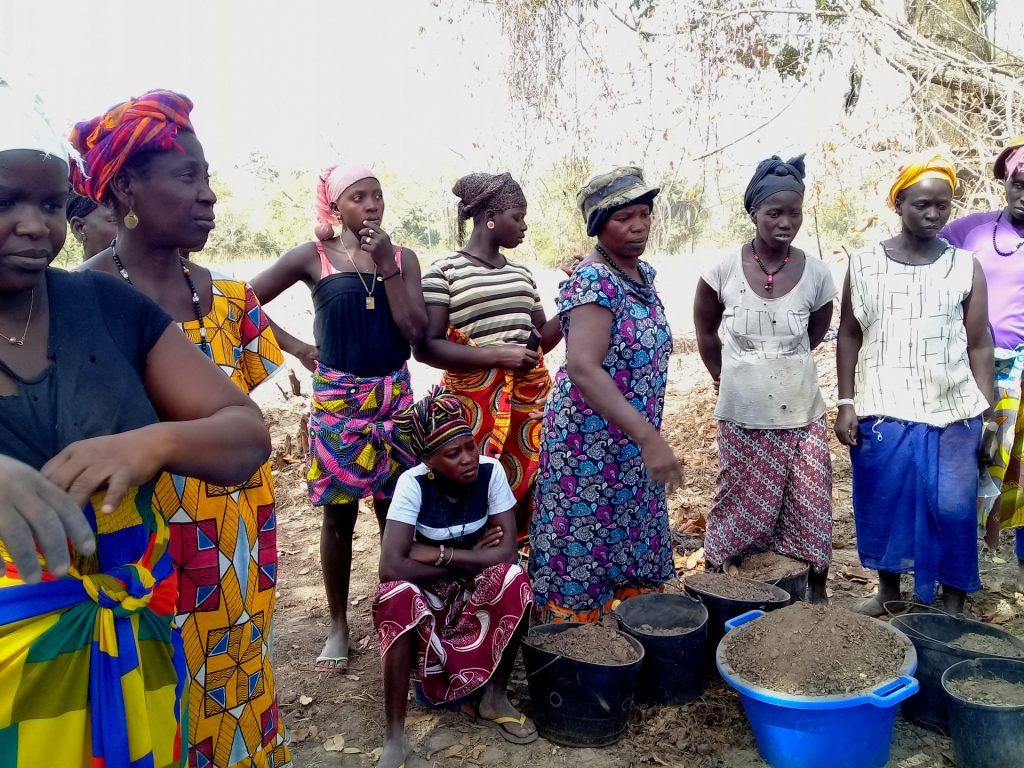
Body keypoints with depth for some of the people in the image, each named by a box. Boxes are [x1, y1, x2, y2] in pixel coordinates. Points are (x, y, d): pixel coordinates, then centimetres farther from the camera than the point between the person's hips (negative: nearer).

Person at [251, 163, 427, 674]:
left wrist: (386, 265, -11)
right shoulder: (313, 257, -3)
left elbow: (415, 331, -7)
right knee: (339, 514, 7)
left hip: (394, 396, 2)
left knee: (395, 511, 8)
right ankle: (338, 626, 22)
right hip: (337, 398, -2)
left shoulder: (402, 257, 4)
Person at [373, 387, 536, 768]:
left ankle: (493, 697, -8)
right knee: (397, 595, -34)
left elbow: (507, 553, -23)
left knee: (514, 579, -29)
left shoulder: (491, 471, -18)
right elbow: (391, 566, -33)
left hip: (478, 594, 2)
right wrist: (469, 557, -23)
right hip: (426, 595, -2)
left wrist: (438, 554, -26)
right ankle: (394, 736, -22)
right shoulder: (413, 483, -24)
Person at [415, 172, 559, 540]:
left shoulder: (521, 272, 14)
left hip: (529, 401, 6)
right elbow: (426, 347, -12)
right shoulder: (444, 271, -5)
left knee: (524, 491, 8)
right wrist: (497, 355, -18)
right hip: (474, 404, -5)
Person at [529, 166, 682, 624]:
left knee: (637, 558, 18)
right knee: (581, 558, 3)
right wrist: (649, 437, -34)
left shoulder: (644, 274, 7)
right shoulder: (594, 281, -19)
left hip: (633, 445, 9)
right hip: (588, 445, -9)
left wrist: (649, 437, 16)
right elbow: (582, 367, -31)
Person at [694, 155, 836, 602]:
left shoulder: (817, 274, -6)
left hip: (800, 412, 1)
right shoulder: (723, 269, -9)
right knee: (741, 502, 10)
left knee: (810, 503, 7)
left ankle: (816, 589, 25)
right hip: (741, 414, -1)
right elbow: (705, 331, 6)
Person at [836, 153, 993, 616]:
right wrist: (846, 403, -1)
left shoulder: (965, 267, 2)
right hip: (881, 411, 0)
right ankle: (888, 590, 28)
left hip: (952, 413, 0)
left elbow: (979, 346, 4)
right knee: (883, 504, 9)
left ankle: (953, 605, 20)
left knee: (952, 508, 2)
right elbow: (849, 336, 5)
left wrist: (987, 415, -1)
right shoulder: (863, 264, 2)